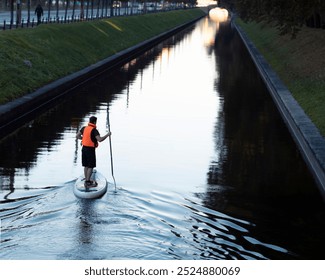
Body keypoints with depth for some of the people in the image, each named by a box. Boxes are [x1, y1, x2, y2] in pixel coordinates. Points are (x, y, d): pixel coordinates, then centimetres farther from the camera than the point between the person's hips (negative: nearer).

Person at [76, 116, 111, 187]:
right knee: (90, 167, 0)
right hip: (90, 150, -7)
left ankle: (87, 180, 23)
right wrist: (107, 135, -14)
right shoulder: (94, 130, -17)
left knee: (86, 166, 15)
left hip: (84, 148, 7)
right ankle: (87, 182, -1)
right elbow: (100, 139, -27)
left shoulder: (84, 128, 4)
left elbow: (77, 136, 10)